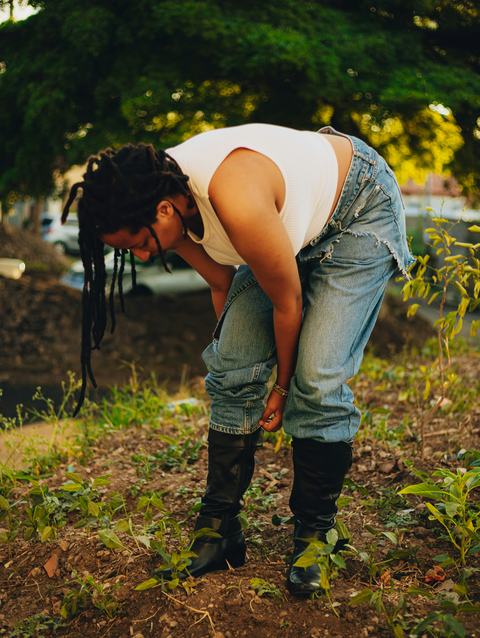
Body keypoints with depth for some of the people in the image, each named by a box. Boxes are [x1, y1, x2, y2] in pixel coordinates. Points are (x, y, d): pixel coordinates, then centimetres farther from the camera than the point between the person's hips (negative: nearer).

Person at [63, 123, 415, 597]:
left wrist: (283, 386, -9)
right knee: (232, 371, -5)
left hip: (360, 214, -7)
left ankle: (313, 536, 2)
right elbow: (221, 283, -1)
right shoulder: (169, 194, -17)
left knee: (318, 381, -18)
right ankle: (219, 529, 5)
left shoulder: (237, 203, -41)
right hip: (297, 223, 7)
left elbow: (288, 302, -25)